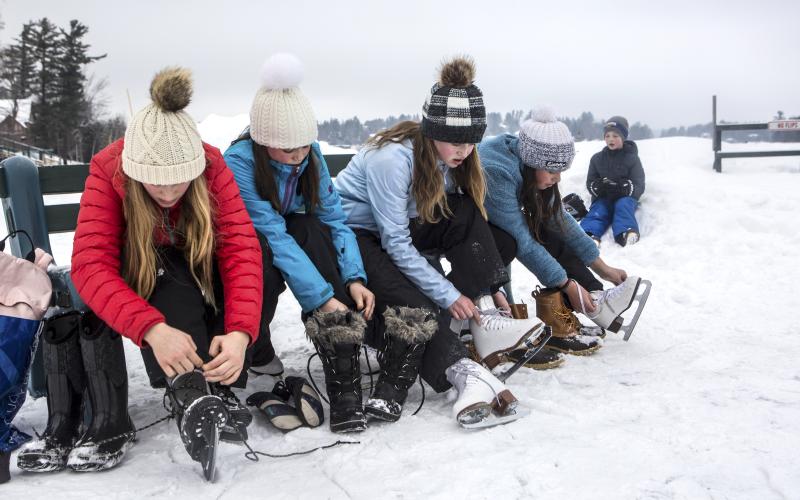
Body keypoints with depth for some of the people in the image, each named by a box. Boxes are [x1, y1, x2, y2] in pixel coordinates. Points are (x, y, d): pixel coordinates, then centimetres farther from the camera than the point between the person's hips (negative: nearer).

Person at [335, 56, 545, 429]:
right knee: (406, 301, -33)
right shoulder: (392, 157, -27)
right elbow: (395, 243, -27)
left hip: (398, 227, 7)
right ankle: (464, 374, -33)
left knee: (466, 212, -17)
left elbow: (467, 225, -2)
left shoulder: (452, 158, -5)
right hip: (352, 232, -7)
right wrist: (448, 294, -27)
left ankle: (484, 318, -23)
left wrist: (488, 287, -11)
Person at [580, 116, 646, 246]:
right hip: (603, 198, 1)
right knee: (597, 210, -30)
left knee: (623, 205, -35)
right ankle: (590, 234, -63)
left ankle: (626, 234, -63)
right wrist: (598, 187, -18)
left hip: (625, 198, -1)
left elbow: (639, 187, -3)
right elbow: (590, 183, 8)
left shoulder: (632, 159, 3)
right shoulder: (597, 158, 12)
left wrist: (624, 188, -26)